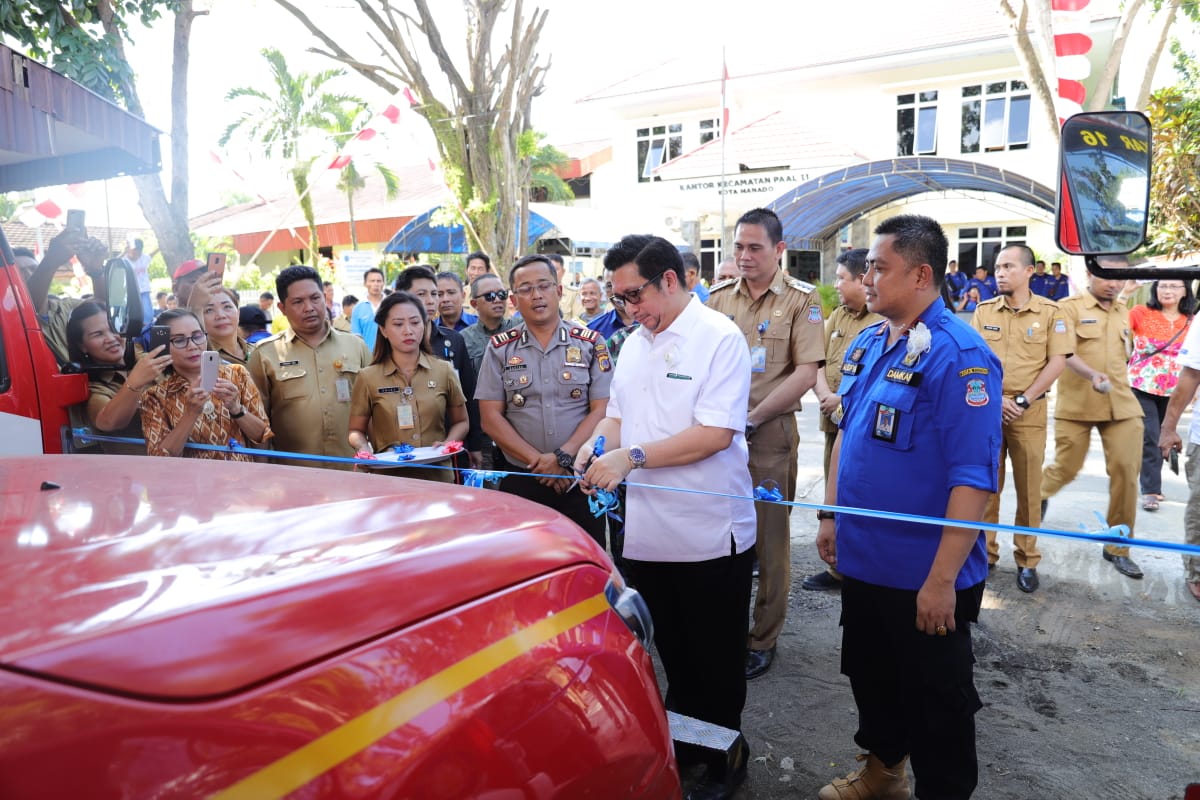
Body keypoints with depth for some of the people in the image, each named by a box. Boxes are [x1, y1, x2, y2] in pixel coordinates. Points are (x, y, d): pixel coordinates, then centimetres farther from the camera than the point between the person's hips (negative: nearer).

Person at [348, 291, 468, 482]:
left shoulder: (444, 371, 6)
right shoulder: (368, 378, 3)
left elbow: (460, 422, 16)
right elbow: (356, 431, 12)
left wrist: (447, 444, -3)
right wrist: (363, 447, -8)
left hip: (437, 475, 1)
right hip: (388, 476, -1)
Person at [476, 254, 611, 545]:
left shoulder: (590, 343, 3)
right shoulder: (500, 348, 5)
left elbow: (601, 410, -3)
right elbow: (491, 418, -1)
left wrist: (563, 457, -14)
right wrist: (539, 461, -10)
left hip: (580, 477, 0)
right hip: (519, 480, 1)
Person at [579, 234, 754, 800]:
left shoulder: (720, 338, -13)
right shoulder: (634, 344, 10)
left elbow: (717, 432, -21)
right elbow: (618, 415, 17)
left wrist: (632, 457, -23)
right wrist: (598, 442, -5)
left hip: (711, 535, -6)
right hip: (648, 533, 7)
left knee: (716, 662, 11)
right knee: (672, 654, 21)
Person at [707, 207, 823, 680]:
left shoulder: (801, 300, -3)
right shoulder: (719, 298, 9)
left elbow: (805, 374, -10)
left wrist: (751, 419, -16)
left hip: (770, 434, -3)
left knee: (769, 539, 7)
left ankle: (763, 640, 21)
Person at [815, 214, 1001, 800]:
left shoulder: (958, 355, -21)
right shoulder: (866, 345, 4)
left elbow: (973, 480, -23)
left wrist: (942, 580, -22)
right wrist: (831, 516, 13)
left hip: (925, 576, -7)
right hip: (861, 560, 8)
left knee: (936, 701, 12)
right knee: (869, 676, 24)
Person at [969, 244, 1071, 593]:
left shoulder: (1050, 312, -1)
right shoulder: (984, 311, 5)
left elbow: (1057, 363, -5)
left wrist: (1022, 401, -10)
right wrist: (994, 398, -10)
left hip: (1029, 412, -2)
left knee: (1029, 488, 4)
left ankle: (1027, 561, 15)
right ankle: (985, 553, 17)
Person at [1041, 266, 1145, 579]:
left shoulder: (1123, 312, 14)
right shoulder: (1070, 307, -4)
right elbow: (1065, 353, -19)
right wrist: (1092, 375, -34)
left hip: (1123, 405, 4)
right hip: (1077, 404, -4)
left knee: (1126, 470, -3)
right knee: (1067, 468, 3)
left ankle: (1118, 547, 9)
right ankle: (1041, 494, 39)